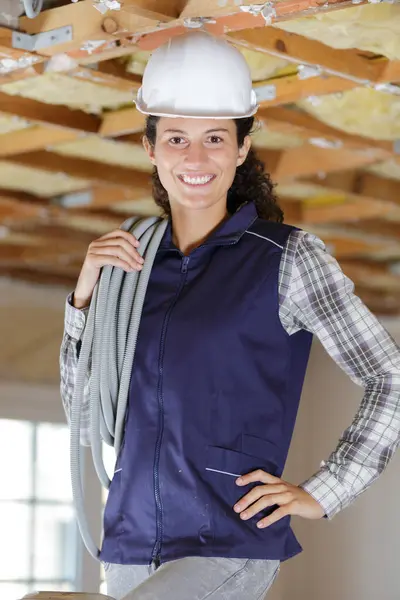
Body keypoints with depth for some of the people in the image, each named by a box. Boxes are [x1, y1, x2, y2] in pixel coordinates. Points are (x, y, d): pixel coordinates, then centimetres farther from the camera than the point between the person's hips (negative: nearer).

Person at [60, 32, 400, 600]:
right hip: (132, 545, 5)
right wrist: (86, 295, 1)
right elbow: (86, 418, 12)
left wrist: (321, 494, -4)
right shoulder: (137, 263, 9)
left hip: (230, 548, -5)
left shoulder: (287, 258, -2)